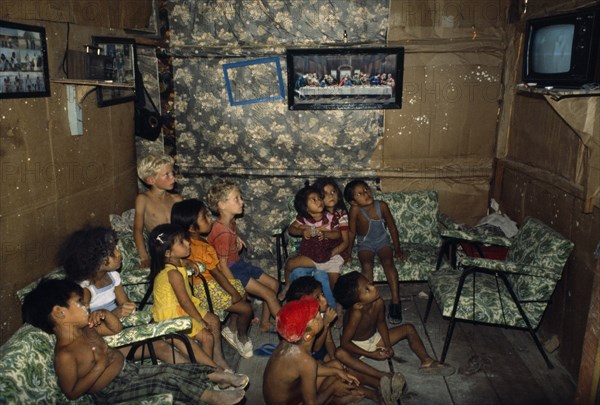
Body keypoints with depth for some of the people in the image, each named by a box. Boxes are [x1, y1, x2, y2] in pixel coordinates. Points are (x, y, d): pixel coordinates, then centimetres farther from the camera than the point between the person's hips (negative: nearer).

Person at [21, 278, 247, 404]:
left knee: (174, 370, -2)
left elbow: (117, 329, 13)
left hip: (129, 370, 8)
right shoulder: (64, 354, -24)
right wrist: (100, 366, -25)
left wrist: (106, 314, -7)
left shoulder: (84, 330, 2)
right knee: (166, 381, -16)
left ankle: (216, 377, 4)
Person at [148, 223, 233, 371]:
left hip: (181, 308, 10)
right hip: (171, 315, -10)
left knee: (214, 321, 12)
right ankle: (211, 366, 13)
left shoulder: (177, 262, -3)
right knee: (207, 337, -10)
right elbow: (184, 302, -24)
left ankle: (217, 357, 23)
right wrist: (201, 321, -14)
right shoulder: (173, 273, -30)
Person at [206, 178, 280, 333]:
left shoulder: (231, 222, -1)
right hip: (230, 270, -10)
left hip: (239, 264, 10)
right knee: (269, 294, -11)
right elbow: (222, 265, -24)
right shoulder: (223, 233, -28)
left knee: (273, 284, 12)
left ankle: (265, 323, 21)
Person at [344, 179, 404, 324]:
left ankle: (395, 301, -23)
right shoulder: (355, 210, -22)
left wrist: (397, 249, 0)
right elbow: (351, 232, -10)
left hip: (382, 241, 1)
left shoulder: (382, 206, -17)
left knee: (388, 262, -25)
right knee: (366, 265, -27)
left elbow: (392, 227, -5)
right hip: (365, 244, -1)